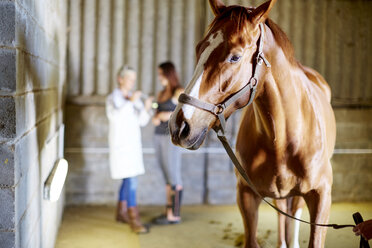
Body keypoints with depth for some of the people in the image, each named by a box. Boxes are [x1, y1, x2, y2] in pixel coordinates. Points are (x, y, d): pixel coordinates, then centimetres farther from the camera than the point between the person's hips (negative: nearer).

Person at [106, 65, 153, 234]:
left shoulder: (134, 98, 10)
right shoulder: (113, 98, -9)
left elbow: (142, 121, 3)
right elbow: (114, 116, -29)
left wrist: (146, 108, -16)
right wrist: (131, 102, -32)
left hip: (133, 144, 8)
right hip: (120, 144, -8)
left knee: (128, 179, 15)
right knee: (131, 180, -14)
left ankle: (121, 212, 28)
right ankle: (134, 220, -14)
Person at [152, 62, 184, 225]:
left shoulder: (180, 92, -6)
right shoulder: (161, 94, 17)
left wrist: (169, 115, -18)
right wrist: (155, 119, -5)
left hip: (172, 137, -8)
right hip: (159, 137, 8)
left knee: (173, 177, -5)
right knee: (167, 177, 9)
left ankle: (175, 215, -1)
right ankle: (168, 212, 14)